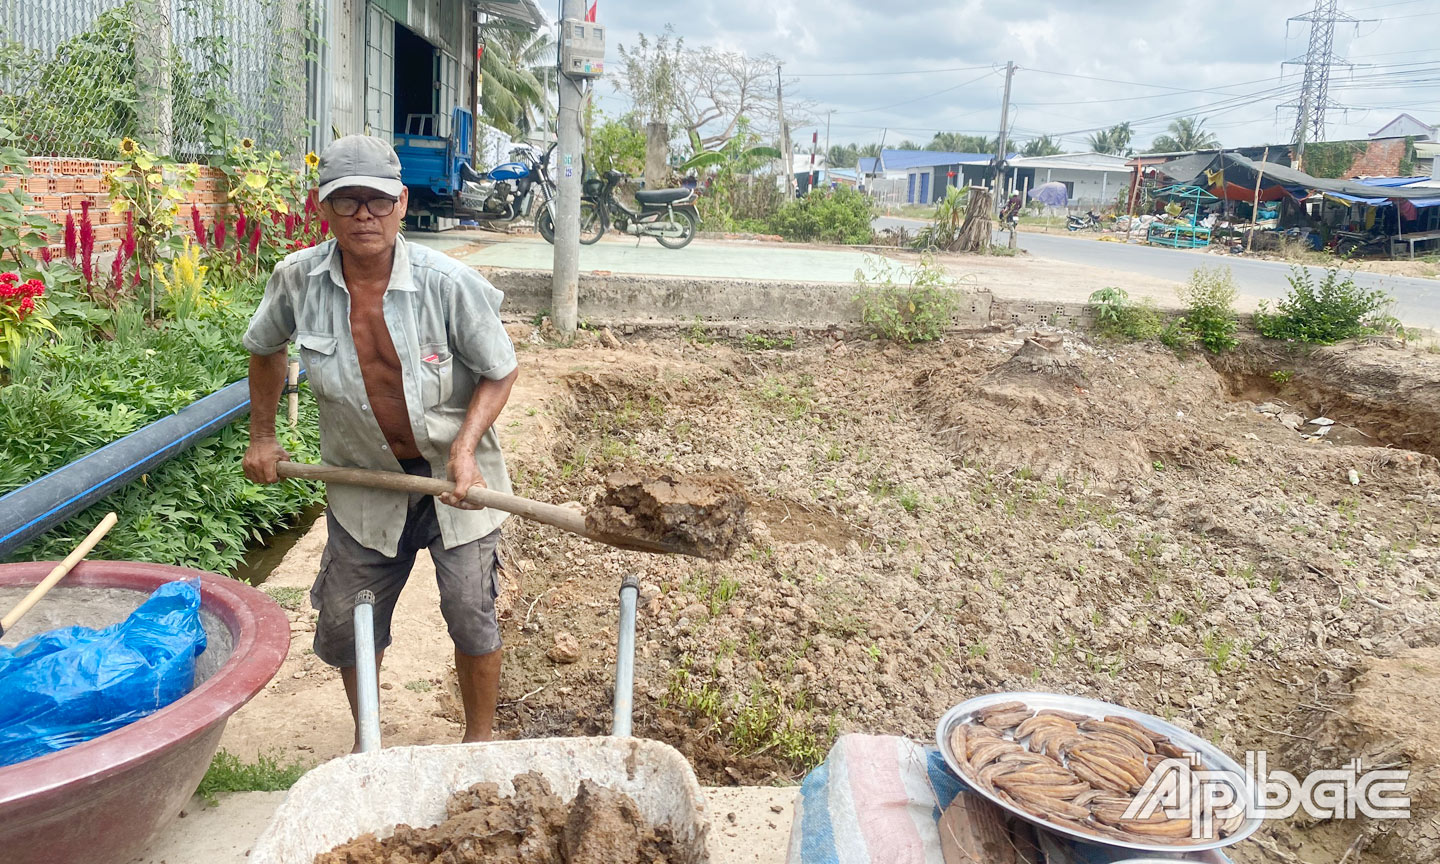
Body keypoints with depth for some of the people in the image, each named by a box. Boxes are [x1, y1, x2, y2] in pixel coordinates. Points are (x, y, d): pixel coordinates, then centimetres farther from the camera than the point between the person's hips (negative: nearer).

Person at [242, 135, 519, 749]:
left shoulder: (448, 283, -21)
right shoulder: (297, 280, -11)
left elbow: (499, 373, -9)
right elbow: (265, 348, 11)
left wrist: (465, 450, -22)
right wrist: (262, 436, 13)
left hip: (453, 474, -3)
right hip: (365, 478, 3)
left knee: (470, 613, -2)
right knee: (344, 624, 11)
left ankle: (481, 739, 23)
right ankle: (365, 739, 37)